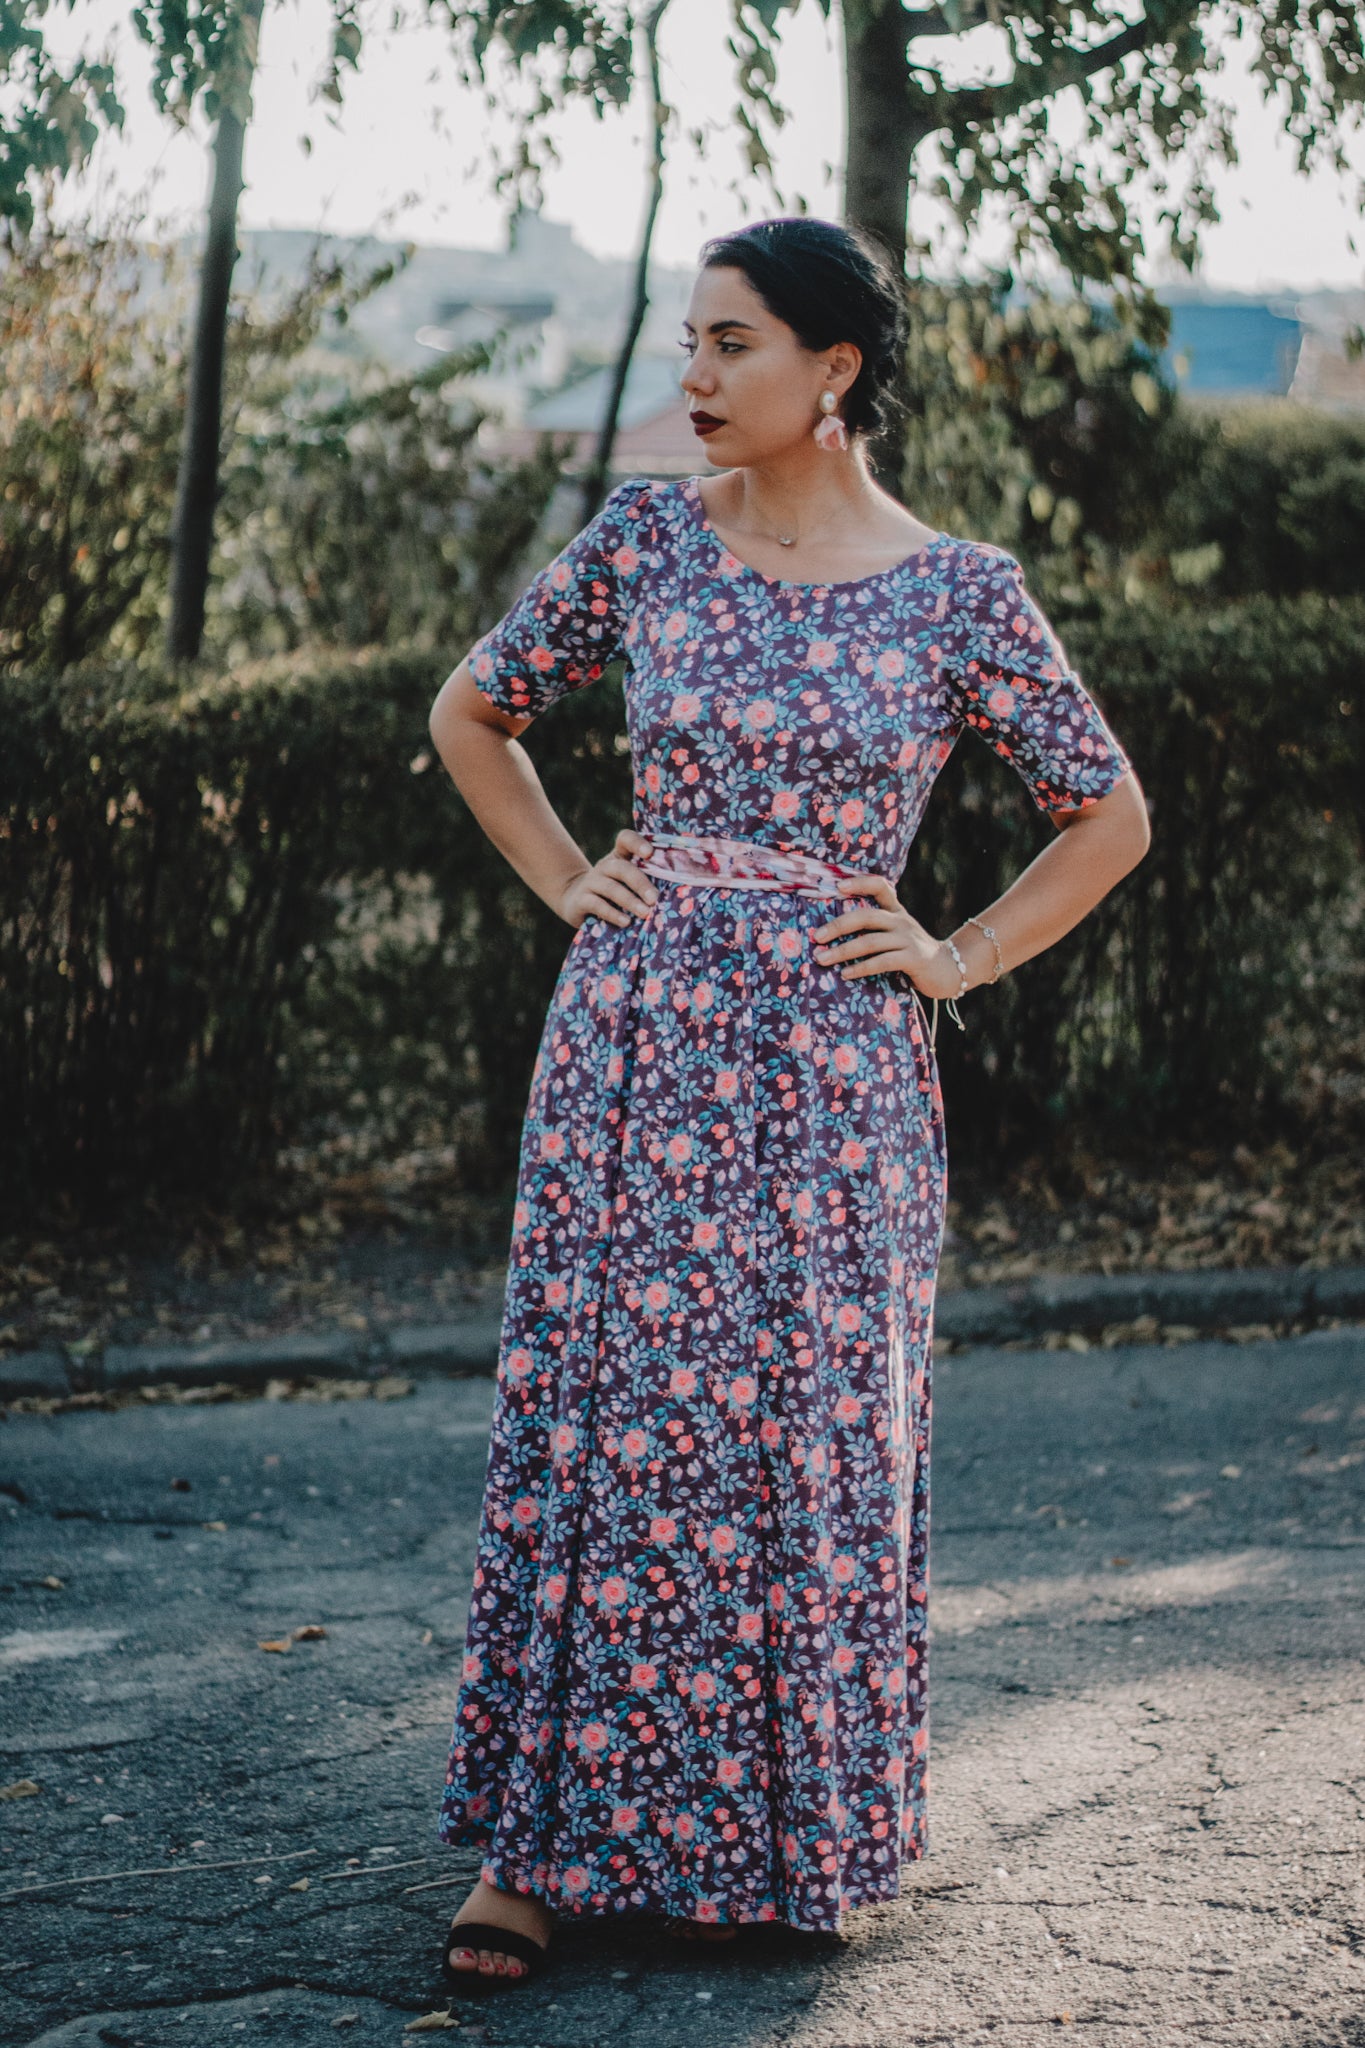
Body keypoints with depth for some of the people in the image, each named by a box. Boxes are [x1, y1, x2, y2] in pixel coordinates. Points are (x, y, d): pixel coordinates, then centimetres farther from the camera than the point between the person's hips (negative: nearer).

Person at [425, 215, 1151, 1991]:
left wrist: (959, 959, 1)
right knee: (599, 1411, 0)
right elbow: (471, 716, 17)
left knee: (811, 1430, 5)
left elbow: (1110, 814, 8)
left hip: (834, 1061, -1)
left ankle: (803, 1829, 23)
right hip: (637, 1041, 1)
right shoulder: (645, 540, 4)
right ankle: (550, 1837, 8)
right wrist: (570, 882, 7)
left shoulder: (957, 590, -1)